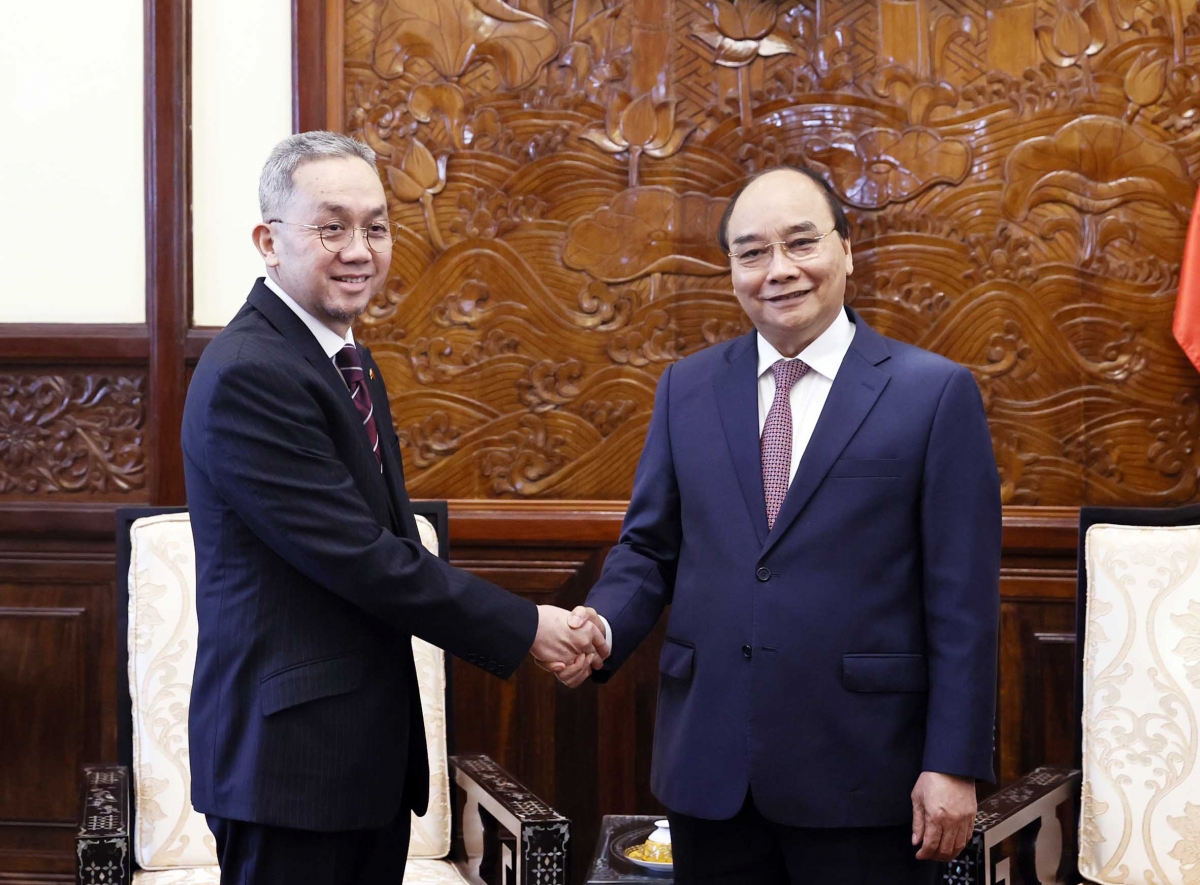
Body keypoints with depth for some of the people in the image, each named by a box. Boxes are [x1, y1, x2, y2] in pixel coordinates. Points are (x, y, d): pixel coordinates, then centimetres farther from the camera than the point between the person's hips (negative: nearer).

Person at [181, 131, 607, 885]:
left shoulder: (346, 356, 13)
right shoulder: (249, 374, -18)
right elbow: (361, 558, -21)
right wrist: (525, 629, -15)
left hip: (369, 748, 9)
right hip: (291, 752, -9)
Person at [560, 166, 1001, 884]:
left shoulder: (935, 392, -3)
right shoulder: (687, 389, 9)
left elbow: (962, 598, -6)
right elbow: (649, 547, 12)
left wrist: (955, 765, -9)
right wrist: (602, 626, -9)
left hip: (859, 772, -3)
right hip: (708, 767, 3)